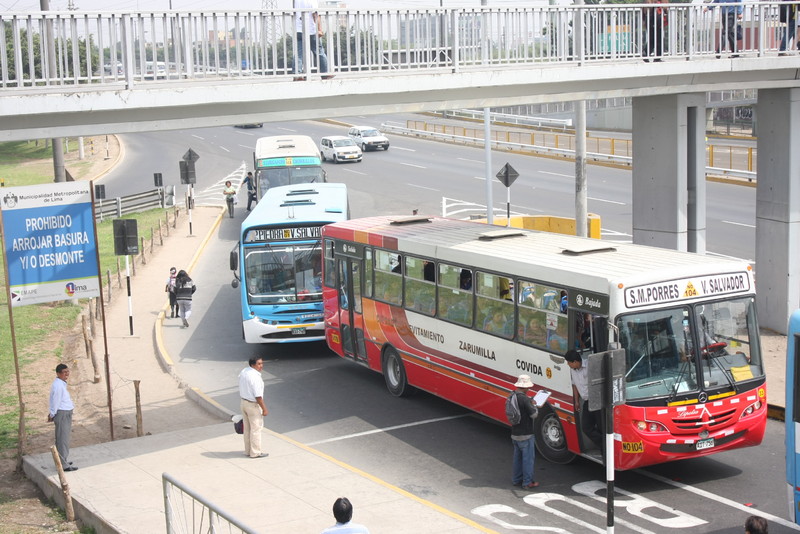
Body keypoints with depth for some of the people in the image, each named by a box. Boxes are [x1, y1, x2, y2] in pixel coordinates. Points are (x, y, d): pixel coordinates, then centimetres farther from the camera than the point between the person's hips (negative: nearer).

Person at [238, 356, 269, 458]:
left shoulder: (243, 372, 2)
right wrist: (264, 409, -15)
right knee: (256, 429, 3)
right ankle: (255, 452, 10)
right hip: (253, 405, -9)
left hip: (243, 402, 9)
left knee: (247, 428, 17)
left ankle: (248, 450, 27)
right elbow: (258, 396, -24)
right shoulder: (255, 377, -26)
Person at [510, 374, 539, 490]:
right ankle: (527, 482, 7)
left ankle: (516, 479, 27)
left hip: (514, 434, 8)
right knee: (528, 458, 2)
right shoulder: (524, 399, -23)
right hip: (525, 435, -8)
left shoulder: (512, 396, 2)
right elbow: (534, 414, -19)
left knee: (518, 457, 19)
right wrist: (534, 405, 0)